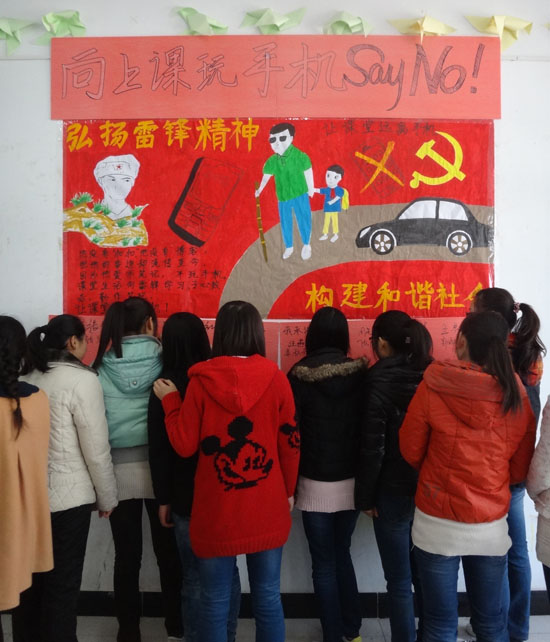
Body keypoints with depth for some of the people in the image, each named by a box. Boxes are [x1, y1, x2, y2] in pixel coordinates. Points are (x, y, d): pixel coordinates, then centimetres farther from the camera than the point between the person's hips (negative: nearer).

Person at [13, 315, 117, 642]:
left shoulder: (26, 377, 3)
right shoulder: (82, 380, -15)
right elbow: (96, 449, -14)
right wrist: (107, 497, -1)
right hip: (68, 497, -6)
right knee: (63, 584, 9)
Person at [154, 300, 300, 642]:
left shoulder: (201, 381, -9)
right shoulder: (276, 379, -7)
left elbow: (185, 445, -5)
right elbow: (291, 443, -2)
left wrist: (170, 400, 9)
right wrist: (288, 491, 13)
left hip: (217, 511, -1)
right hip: (267, 509, 1)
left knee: (215, 601, 14)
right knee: (268, 598, 16)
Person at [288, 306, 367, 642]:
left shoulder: (299, 376, -12)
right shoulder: (360, 374, -6)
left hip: (316, 484, -3)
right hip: (351, 482, 3)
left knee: (324, 563, 12)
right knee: (342, 554, 22)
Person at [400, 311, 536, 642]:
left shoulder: (431, 388, -15)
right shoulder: (518, 396, -8)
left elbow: (411, 450, -3)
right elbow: (520, 468, 3)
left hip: (437, 523, -2)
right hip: (492, 526, 3)